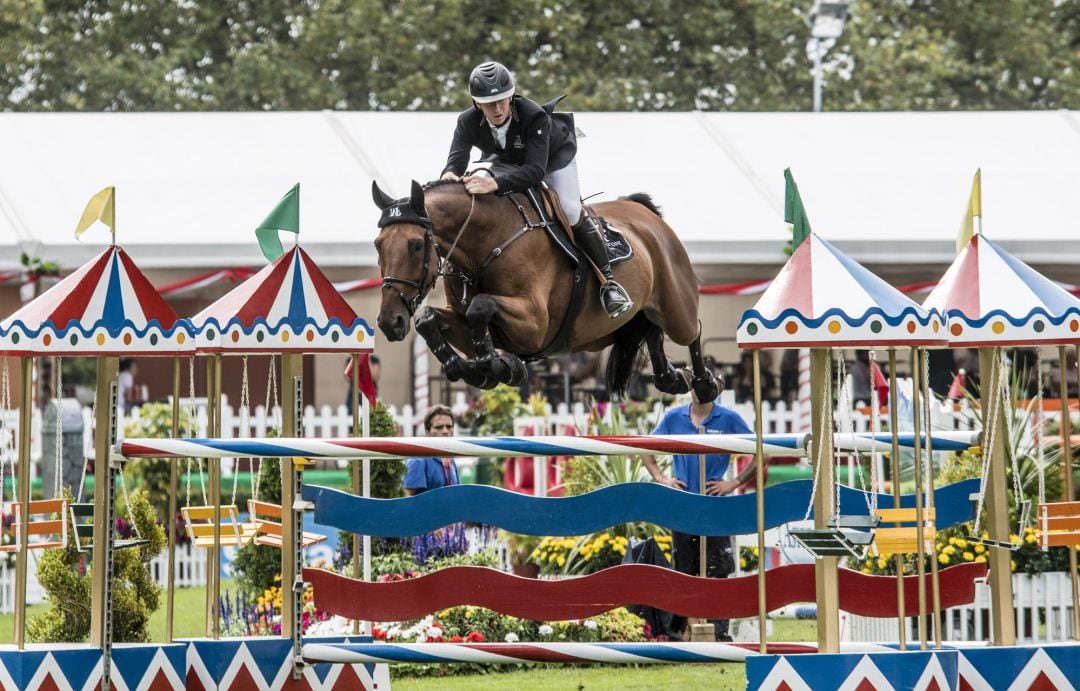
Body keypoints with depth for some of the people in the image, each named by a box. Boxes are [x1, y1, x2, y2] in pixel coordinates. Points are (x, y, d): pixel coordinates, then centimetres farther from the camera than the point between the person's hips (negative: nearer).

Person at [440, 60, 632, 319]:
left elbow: (536, 169, -55)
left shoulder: (533, 115, -46)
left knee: (571, 213, -16)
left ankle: (608, 282, -2)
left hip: (555, 155, -5)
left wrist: (496, 183, -70)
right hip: (509, 160, 5)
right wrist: (450, 175, -69)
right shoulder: (468, 122, -33)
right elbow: (456, 159, -42)